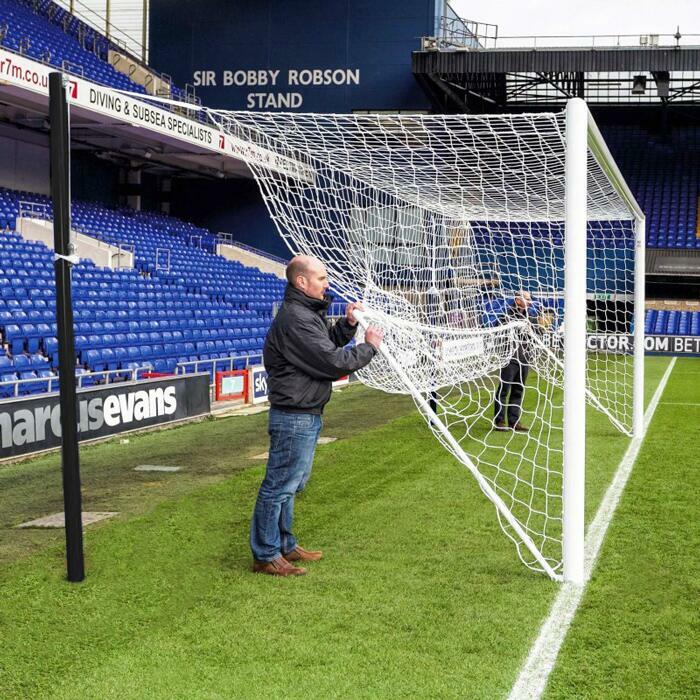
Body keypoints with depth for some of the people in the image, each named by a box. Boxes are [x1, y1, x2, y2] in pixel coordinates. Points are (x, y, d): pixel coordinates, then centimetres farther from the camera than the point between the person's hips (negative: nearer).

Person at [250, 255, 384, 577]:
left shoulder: (307, 313, 14)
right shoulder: (296, 319, -21)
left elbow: (327, 344, 19)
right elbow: (333, 362, -22)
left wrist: (347, 324, 3)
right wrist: (369, 347, -9)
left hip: (305, 415, 11)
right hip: (294, 417, -11)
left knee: (290, 484, 19)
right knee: (279, 486, -3)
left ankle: (285, 545, 30)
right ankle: (266, 556, 5)